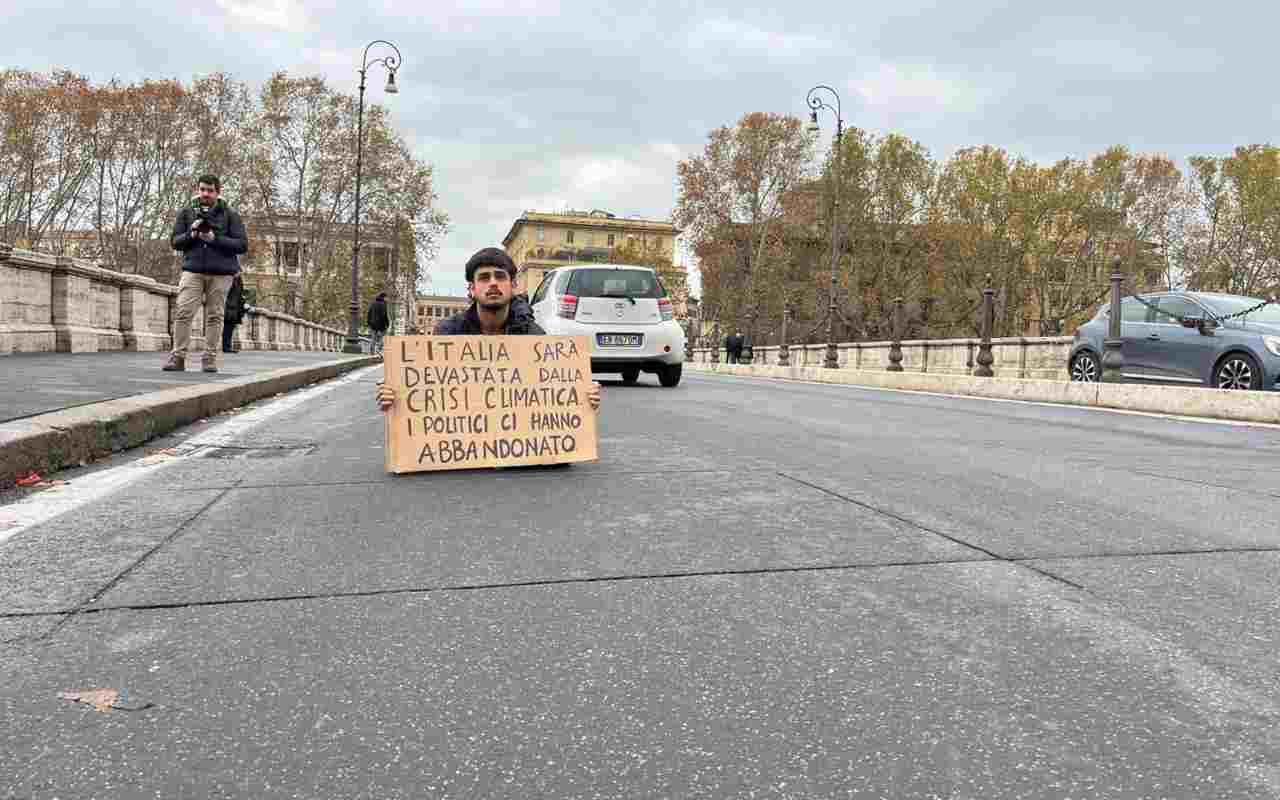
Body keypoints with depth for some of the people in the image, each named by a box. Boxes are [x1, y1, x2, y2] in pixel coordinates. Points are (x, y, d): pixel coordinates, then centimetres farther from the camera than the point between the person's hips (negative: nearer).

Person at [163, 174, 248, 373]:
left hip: (221, 273, -1)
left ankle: (210, 359, 7)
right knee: (183, 313, -9)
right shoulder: (186, 212, 13)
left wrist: (215, 239, -12)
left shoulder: (229, 214, 7)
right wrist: (191, 234, -8)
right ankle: (178, 357, -6)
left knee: (214, 316, 0)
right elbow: (175, 242, 13)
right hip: (193, 270, 1)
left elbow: (242, 244, 0)